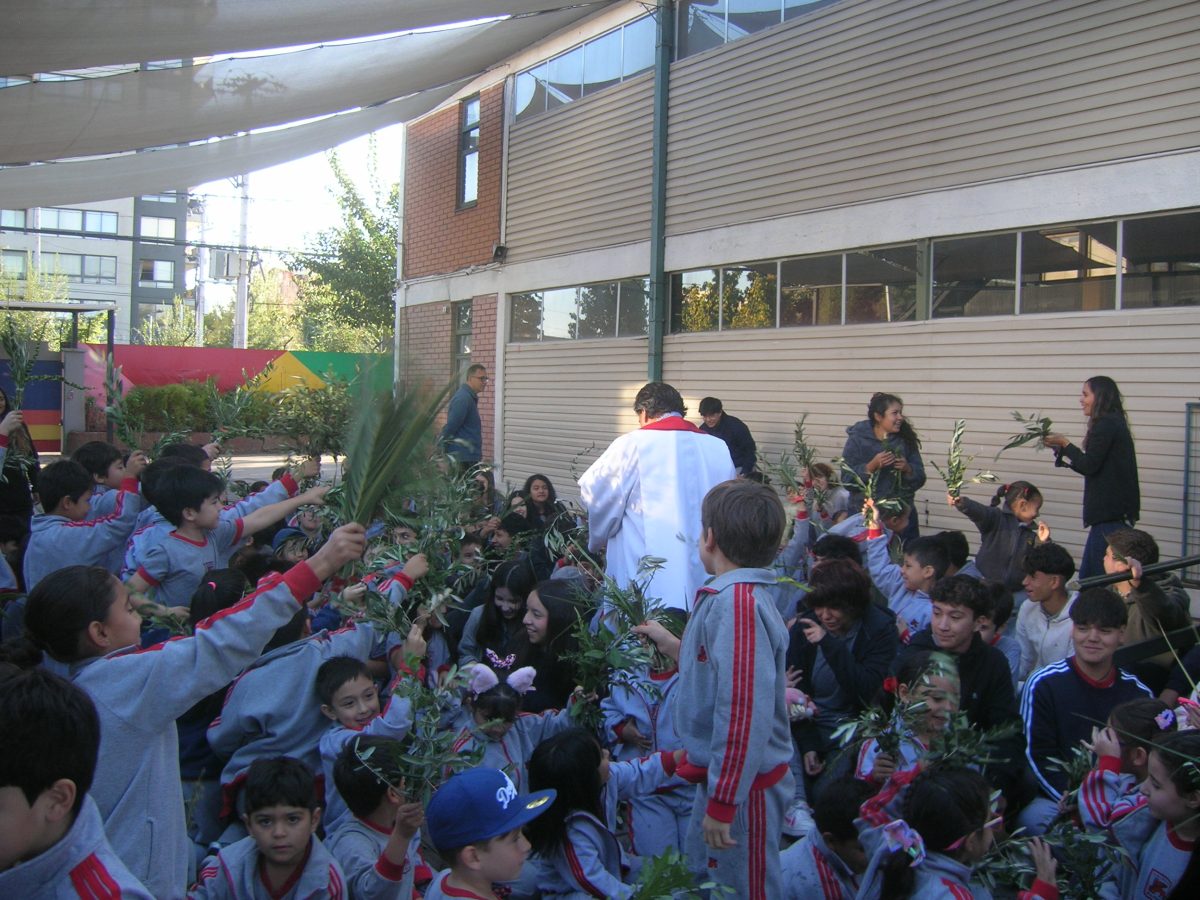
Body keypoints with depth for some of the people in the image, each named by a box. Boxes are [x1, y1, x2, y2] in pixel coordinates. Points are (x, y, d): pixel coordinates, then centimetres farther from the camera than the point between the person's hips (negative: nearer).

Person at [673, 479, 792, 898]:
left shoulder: (738, 603, -26)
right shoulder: (737, 594, 5)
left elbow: (745, 711, -29)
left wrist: (722, 802, -25)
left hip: (742, 783, -9)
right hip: (719, 771, 9)